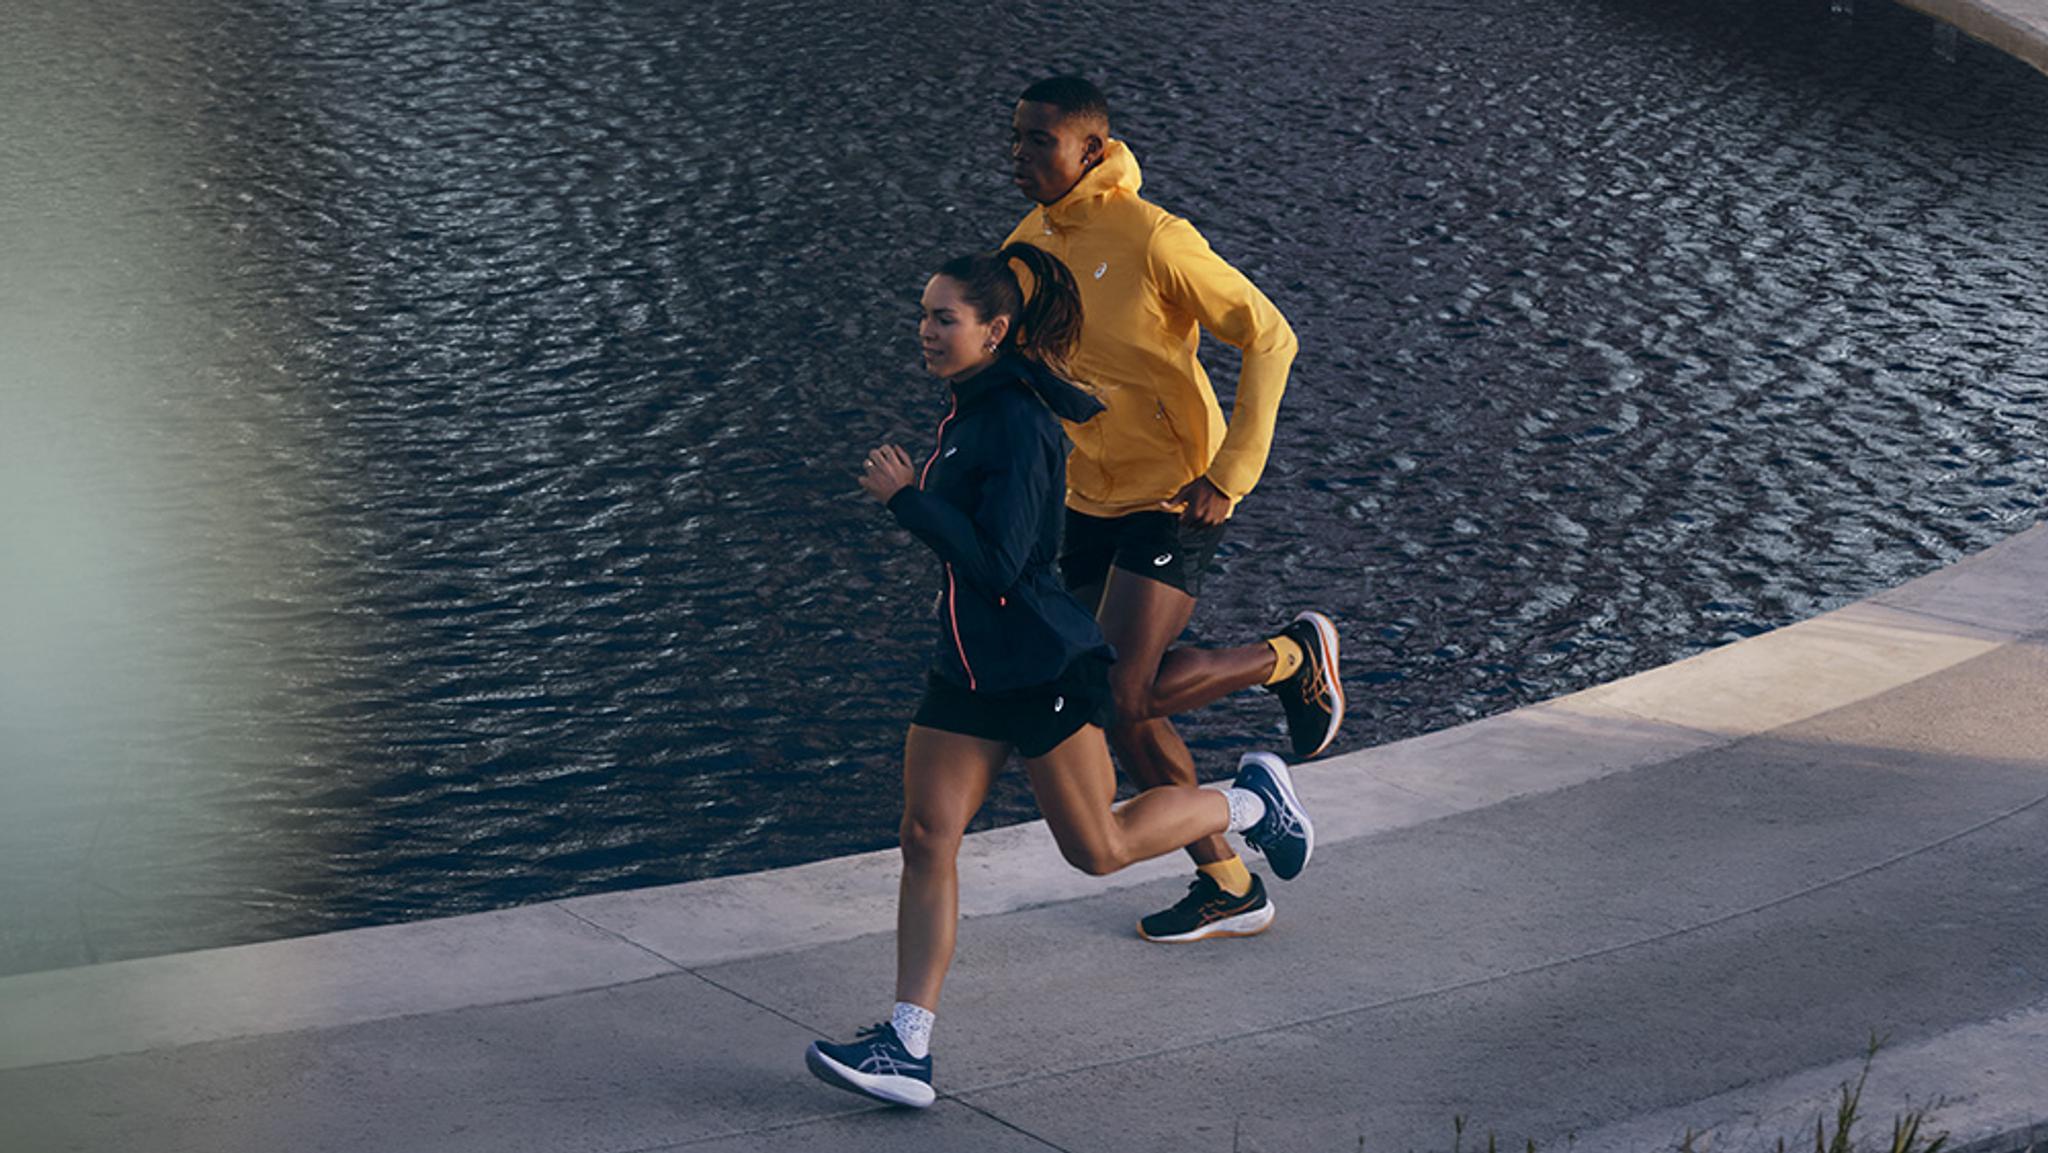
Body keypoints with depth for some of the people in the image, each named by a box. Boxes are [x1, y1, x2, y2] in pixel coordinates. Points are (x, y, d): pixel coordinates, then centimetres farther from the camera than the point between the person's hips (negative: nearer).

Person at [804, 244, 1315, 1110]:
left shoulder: (1019, 425, -21)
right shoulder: (970, 410, 8)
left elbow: (997, 564, -26)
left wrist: (905, 497, -24)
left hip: (1042, 668, -9)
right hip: (968, 664, 9)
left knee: (1099, 849, 5)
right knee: (927, 836, -1)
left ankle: (1253, 802, 29)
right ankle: (907, 1046, -2)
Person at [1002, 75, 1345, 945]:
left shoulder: (1153, 240, -19)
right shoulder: (1029, 245, 4)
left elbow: (1268, 337, -16)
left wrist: (1229, 474, -20)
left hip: (1174, 502, -7)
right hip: (1089, 504, 7)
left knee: (1122, 693, -17)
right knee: (1120, 709, 7)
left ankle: (1295, 656, 9)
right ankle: (1228, 888, 21)